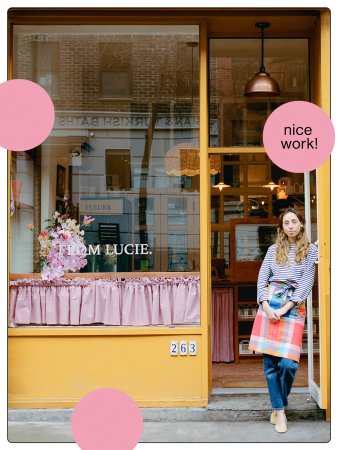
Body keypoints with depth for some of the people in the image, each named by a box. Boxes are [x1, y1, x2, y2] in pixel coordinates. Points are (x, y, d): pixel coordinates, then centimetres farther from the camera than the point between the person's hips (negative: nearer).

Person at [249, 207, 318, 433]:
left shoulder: (310, 250, 6)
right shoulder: (273, 250, 13)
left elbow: (307, 283, -2)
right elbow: (262, 279, 9)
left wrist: (284, 309, -11)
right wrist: (266, 306, -7)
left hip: (293, 307, -2)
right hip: (269, 304, 2)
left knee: (288, 363, -12)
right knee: (270, 362, -1)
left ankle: (279, 408, 9)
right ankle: (279, 410, 9)